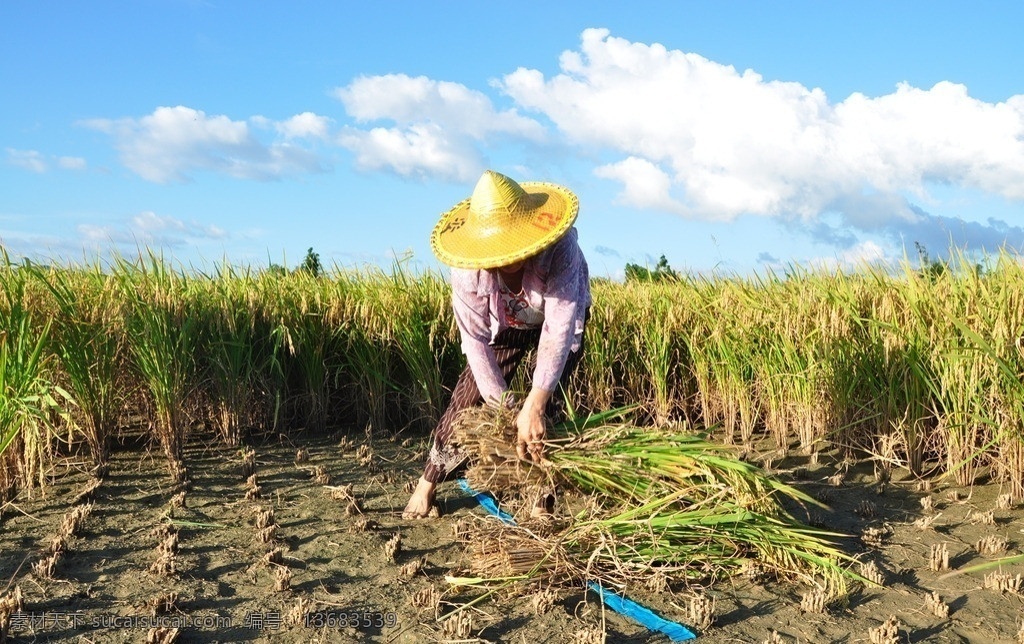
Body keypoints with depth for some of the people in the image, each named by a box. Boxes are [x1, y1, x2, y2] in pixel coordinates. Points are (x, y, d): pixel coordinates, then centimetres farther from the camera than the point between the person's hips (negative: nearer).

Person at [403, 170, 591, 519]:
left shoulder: (559, 248, -42)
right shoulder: (468, 268, -35)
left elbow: (559, 328, -45)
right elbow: (476, 340, -29)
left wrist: (534, 406, -52)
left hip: (560, 318, -1)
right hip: (503, 325, 2)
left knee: (548, 403, -16)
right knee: (470, 396, -1)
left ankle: (542, 496, -3)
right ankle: (427, 484, 14)